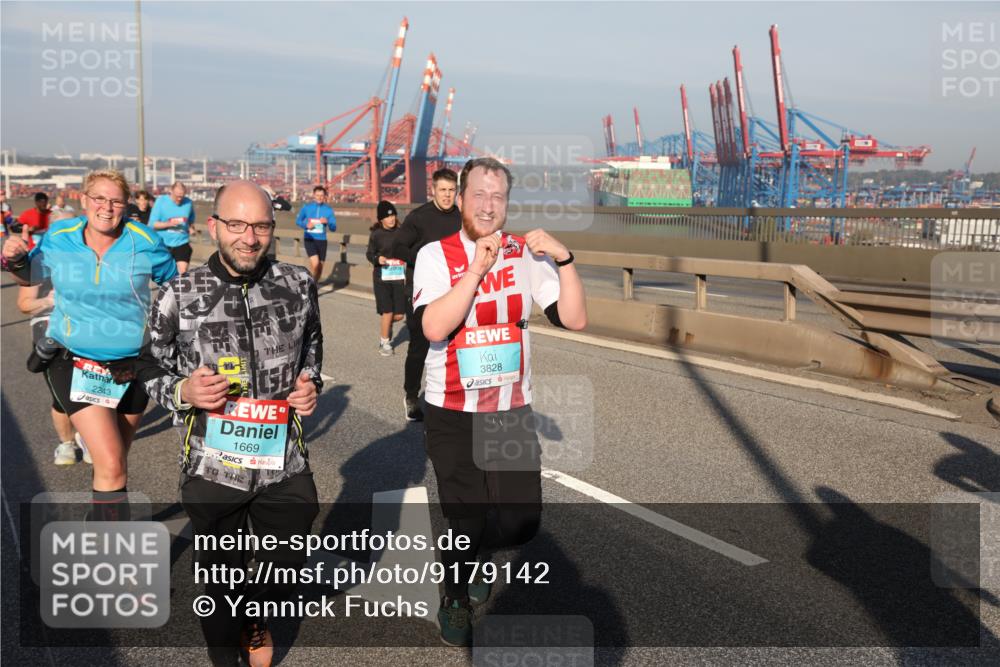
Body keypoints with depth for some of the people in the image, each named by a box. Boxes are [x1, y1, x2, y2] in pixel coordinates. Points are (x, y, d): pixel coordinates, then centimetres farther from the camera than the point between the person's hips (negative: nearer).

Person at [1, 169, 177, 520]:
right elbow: (30, 276, 14)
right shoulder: (58, 238, -4)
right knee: (111, 465, -14)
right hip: (75, 363, -1)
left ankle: (103, 513, 47)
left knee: (116, 461, 19)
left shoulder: (144, 243, -9)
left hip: (133, 366, 1)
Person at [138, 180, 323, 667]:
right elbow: (152, 370, 2)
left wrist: (311, 383, -3)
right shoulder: (178, 296, -9)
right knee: (221, 575, 17)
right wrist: (183, 391, -18)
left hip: (284, 461, 2)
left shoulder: (298, 283, -3)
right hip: (212, 465, -2)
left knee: (288, 564, 19)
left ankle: (256, 618, 54)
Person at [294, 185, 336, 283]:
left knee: (320, 267, 9)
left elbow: (334, 228, 1)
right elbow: (298, 221, 11)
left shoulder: (328, 210, 1)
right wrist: (306, 225, -9)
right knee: (315, 263, -22)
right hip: (309, 239, -2)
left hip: (322, 240, 2)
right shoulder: (306, 207, -1)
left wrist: (327, 222, -20)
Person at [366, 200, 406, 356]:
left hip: (399, 277, 2)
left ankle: (385, 326, 38)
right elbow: (369, 253, 5)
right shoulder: (376, 234, -2)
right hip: (382, 278, -2)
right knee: (387, 312, -4)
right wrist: (377, 259, -16)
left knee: (399, 314, 3)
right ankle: (384, 343, 17)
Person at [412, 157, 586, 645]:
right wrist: (478, 268, -27)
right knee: (465, 522, 5)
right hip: (452, 415, -2)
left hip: (512, 412, 2)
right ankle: (455, 600, 37)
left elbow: (574, 319, -9)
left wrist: (564, 260, -21)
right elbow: (434, 327, -23)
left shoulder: (526, 254, -2)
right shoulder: (436, 255, -8)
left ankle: (469, 553, 38)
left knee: (521, 523, 3)